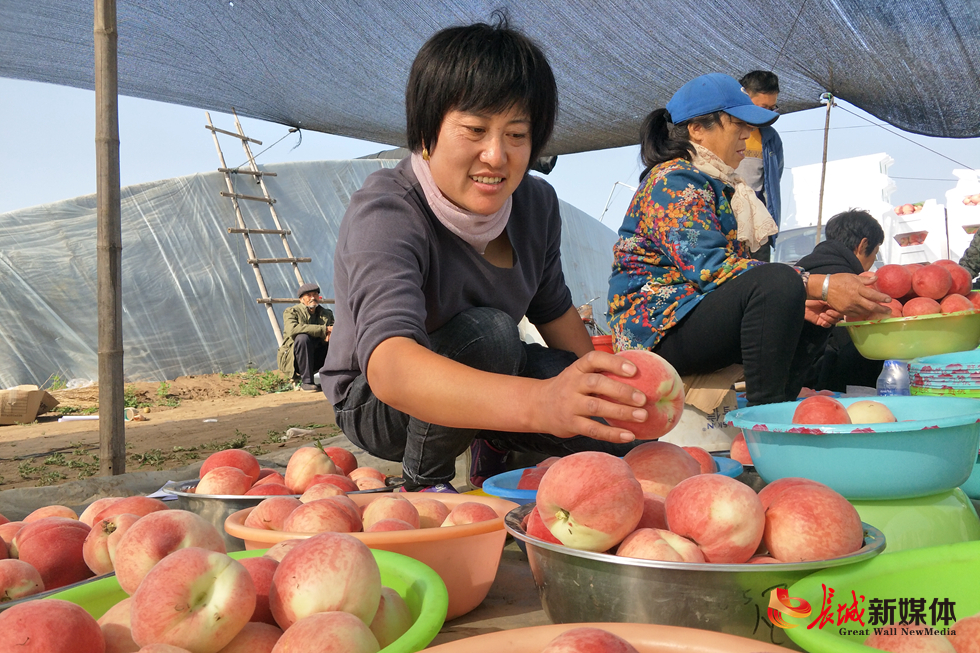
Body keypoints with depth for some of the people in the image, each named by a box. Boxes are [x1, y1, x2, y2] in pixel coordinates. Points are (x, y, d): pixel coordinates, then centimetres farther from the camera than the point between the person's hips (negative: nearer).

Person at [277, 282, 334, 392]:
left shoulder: (326, 314, 13)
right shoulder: (291, 312, -4)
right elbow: (292, 329, -25)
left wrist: (329, 334, -21)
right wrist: (323, 329, -27)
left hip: (317, 360, 4)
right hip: (293, 361, -4)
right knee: (302, 337, -33)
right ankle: (306, 382, -25)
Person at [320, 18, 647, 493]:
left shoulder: (536, 204, -10)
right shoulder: (384, 213, -32)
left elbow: (553, 309, 8)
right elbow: (389, 366, -51)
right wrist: (538, 402, -66)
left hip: (490, 377, 6)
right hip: (376, 401, -6)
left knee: (622, 429, -12)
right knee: (489, 333, -35)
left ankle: (493, 447, 14)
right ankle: (424, 481, -10)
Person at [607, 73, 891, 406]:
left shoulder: (721, 185, 21)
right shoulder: (673, 181, -10)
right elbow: (708, 267, -24)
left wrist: (796, 300, -5)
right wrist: (819, 286, -27)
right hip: (658, 330, -10)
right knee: (778, 280, -30)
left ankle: (781, 402, -6)